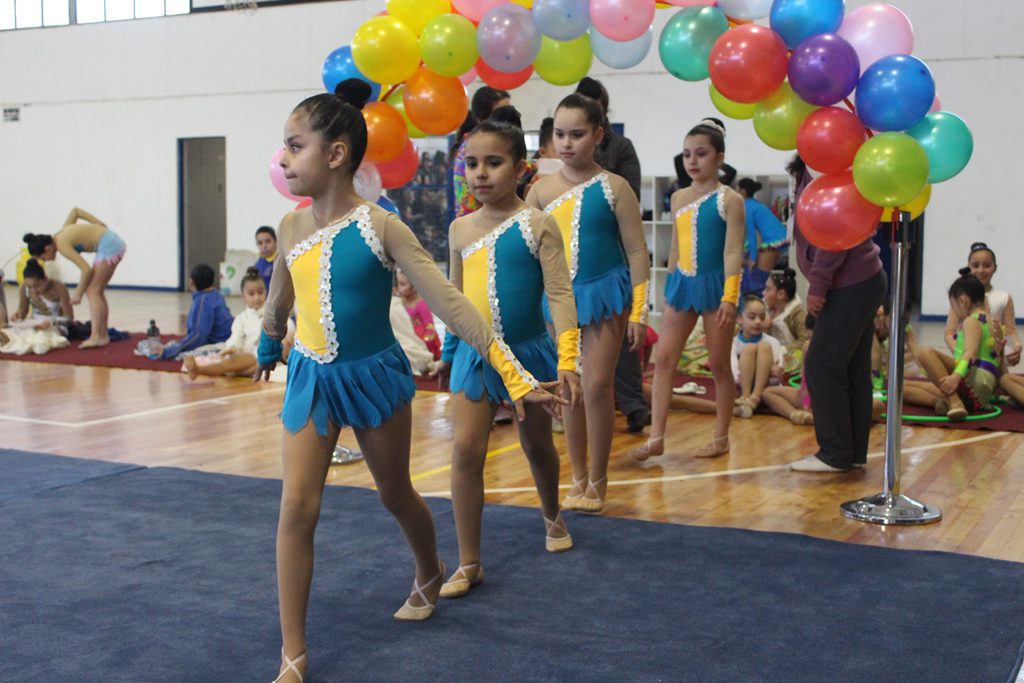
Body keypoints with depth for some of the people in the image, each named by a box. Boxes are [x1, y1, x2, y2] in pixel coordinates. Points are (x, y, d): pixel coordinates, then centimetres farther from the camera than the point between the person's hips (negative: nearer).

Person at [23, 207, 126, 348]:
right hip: (114, 243, 10)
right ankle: (103, 335, 15)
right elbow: (75, 210, 20)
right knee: (98, 291, 13)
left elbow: (86, 269, -18)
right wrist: (99, 223, 15)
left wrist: (78, 293, -7)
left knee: (92, 291, -8)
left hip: (108, 247, -10)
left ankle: (96, 337, -15)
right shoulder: (62, 233, 9)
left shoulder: (62, 245, -16)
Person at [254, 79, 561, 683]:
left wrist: (514, 375, -23)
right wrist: (268, 348, 33)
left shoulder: (380, 226, -17)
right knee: (297, 507, -6)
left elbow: (449, 302, -19)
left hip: (375, 377, -3)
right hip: (312, 380, 3)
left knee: (395, 494, 16)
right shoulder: (292, 226, -3)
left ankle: (430, 575, 49)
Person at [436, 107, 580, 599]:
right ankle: (469, 563, 0)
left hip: (528, 351, -2)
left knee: (536, 445, 17)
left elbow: (560, 294, -14)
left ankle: (552, 519, 46)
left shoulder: (536, 224, -11)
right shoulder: (461, 229, 2)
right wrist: (451, 346, 17)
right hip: (474, 355, 3)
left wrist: (567, 361, -21)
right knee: (466, 450, -9)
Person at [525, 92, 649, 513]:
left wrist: (638, 312, -8)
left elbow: (636, 252, -4)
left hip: (604, 293, -3)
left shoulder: (613, 187, -6)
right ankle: (578, 476, 23)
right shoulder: (542, 190, 1)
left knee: (597, 385, -4)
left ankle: (597, 480, 12)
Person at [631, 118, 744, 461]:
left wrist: (729, 297, -20)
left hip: (714, 284, -5)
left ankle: (721, 437, 18)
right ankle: (656, 437, 1)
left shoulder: (729, 200, -7)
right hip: (682, 284, 5)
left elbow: (733, 251, -12)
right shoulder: (679, 198, 10)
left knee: (718, 364, 6)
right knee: (663, 358, -2)